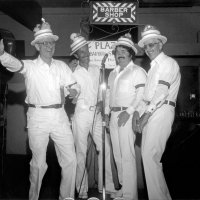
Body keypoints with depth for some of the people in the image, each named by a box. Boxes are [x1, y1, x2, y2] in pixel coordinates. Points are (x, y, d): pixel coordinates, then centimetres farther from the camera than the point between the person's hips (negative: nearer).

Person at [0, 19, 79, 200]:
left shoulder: (61, 66, 11)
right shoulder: (30, 66, 0)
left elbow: (74, 85, 10)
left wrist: (74, 90, -16)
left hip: (59, 116, 3)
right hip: (38, 117, -3)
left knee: (70, 160, 5)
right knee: (38, 163, 3)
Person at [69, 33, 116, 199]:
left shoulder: (96, 69, 10)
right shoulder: (73, 73, -1)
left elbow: (101, 90, 15)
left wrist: (101, 102, -1)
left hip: (96, 114, 3)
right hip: (81, 114, -3)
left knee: (105, 148, -1)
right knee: (81, 153, 1)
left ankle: (106, 187, 10)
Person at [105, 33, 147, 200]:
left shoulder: (137, 71, -2)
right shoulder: (113, 73, 21)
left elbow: (141, 95, -12)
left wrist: (128, 112, -19)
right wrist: (107, 112, 14)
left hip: (128, 116, -7)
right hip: (114, 116, 8)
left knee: (127, 156, -9)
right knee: (118, 155, 11)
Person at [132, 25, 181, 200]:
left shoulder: (168, 63, -4)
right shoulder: (154, 66, 24)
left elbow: (161, 93, -14)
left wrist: (146, 116, -16)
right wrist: (138, 112, 6)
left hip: (161, 111, -9)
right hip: (150, 112, 9)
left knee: (150, 156, -14)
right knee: (148, 156, 9)